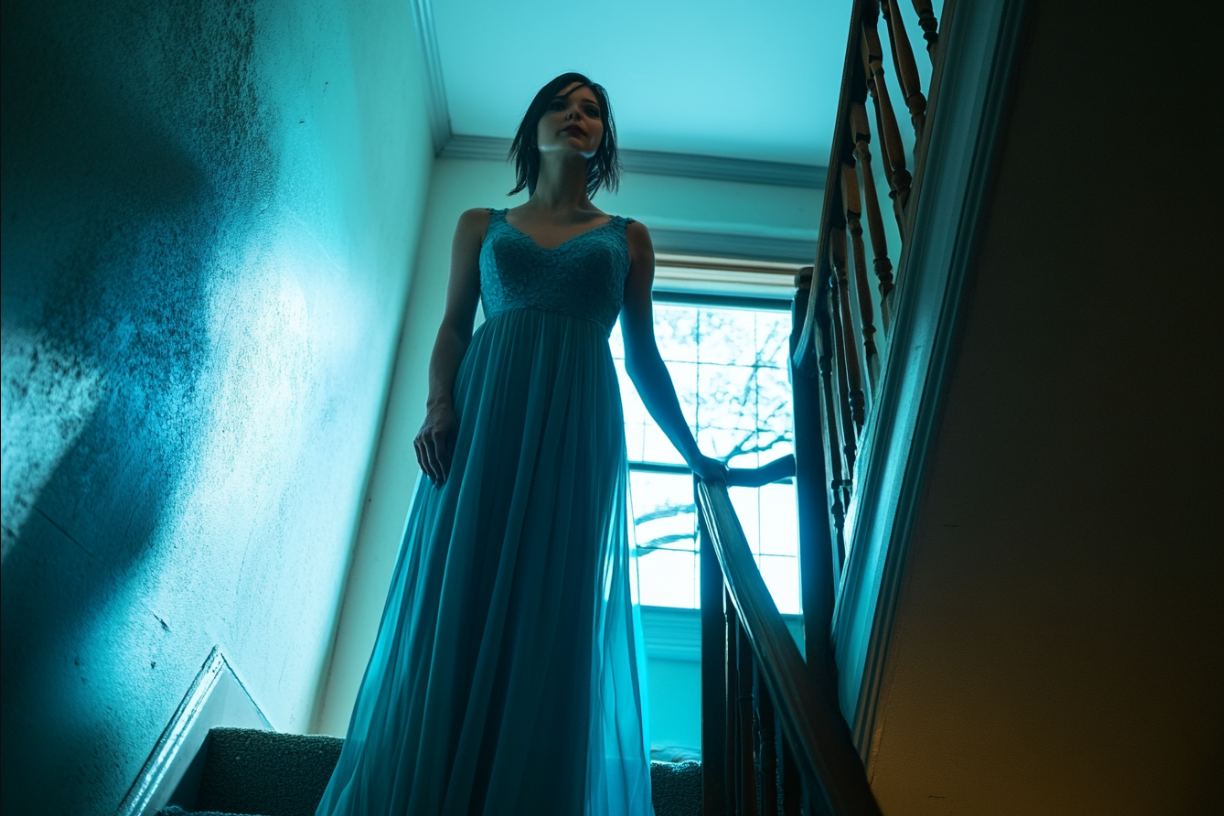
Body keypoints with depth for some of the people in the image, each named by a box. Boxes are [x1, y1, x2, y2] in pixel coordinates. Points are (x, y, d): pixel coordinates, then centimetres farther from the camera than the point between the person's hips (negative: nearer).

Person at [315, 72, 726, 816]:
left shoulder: (628, 239, 18)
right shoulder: (481, 225, 19)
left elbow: (644, 355, 15)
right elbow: (453, 327, 11)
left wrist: (694, 455, 9)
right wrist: (440, 407, -9)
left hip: (579, 424, 0)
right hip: (484, 414, 1)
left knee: (554, 613, -5)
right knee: (458, 600, -5)